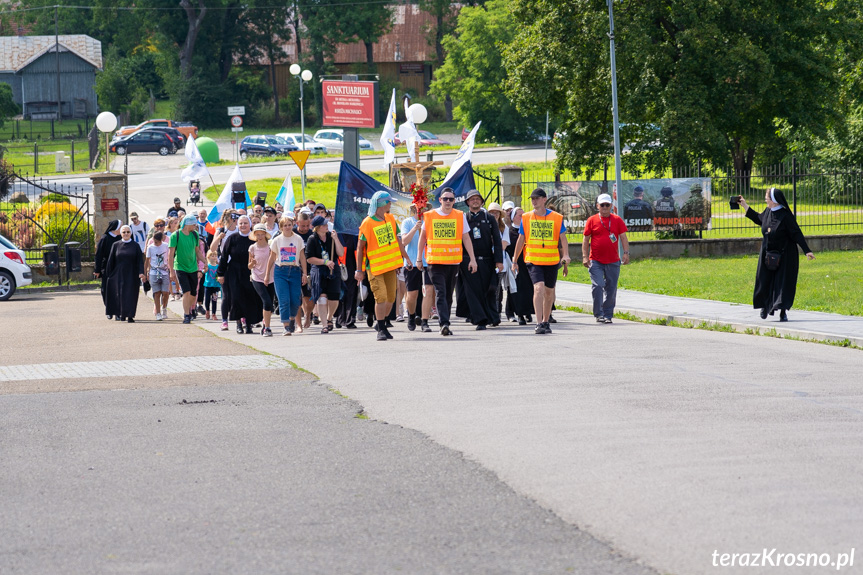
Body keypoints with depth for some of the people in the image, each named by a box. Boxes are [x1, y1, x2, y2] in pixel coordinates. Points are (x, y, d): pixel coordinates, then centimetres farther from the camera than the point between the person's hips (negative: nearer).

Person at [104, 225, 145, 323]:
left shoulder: (135, 246, 4)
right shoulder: (116, 245, 5)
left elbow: (140, 260, -1)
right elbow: (111, 260, 6)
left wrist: (141, 273, -15)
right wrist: (109, 275, 3)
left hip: (132, 276, -1)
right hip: (119, 275, 1)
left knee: (131, 295, -5)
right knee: (120, 294, 1)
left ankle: (130, 316, -3)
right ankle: (121, 314, 14)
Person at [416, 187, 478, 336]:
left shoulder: (460, 216, 5)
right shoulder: (429, 216, 3)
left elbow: (466, 238, 7)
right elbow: (423, 237, 12)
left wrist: (472, 258, 1)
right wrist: (419, 258, 11)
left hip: (453, 262, 2)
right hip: (435, 261, -2)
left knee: (448, 294, 8)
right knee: (440, 293, -13)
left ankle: (444, 324, 18)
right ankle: (444, 324, -22)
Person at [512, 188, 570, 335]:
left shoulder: (556, 218, 2)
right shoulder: (526, 218, 4)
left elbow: (563, 239, 2)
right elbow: (521, 240, 10)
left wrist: (566, 255, -16)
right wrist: (515, 261, 11)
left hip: (551, 260, 1)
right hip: (533, 260, -1)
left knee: (549, 291, 10)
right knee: (539, 287, -19)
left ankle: (546, 321, 28)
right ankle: (539, 324, -21)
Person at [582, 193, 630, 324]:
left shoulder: (617, 220, 7)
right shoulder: (592, 220, 4)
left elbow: (623, 237, 7)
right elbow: (586, 240, 6)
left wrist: (626, 253, -6)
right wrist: (585, 256, -3)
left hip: (613, 261, 2)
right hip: (595, 261, -2)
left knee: (611, 289, 5)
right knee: (597, 286, -11)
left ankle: (608, 315, 14)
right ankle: (598, 314, -2)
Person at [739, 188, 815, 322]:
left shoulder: (786, 216, -18)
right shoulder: (768, 212, 2)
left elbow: (797, 234, -18)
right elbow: (758, 219, 24)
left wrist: (806, 251, -23)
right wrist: (744, 204, 27)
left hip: (784, 255, -6)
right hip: (768, 255, 6)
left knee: (783, 283, -5)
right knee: (765, 281, 11)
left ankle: (783, 311, -1)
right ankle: (766, 306, 30)